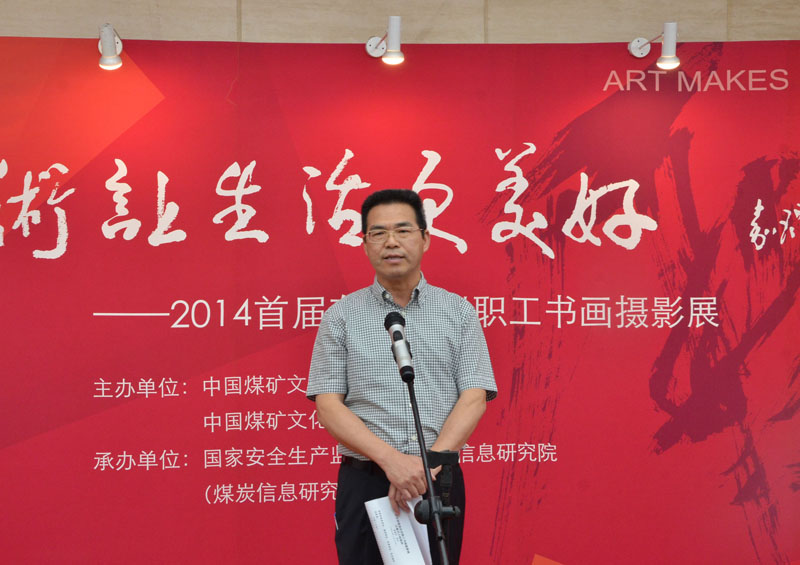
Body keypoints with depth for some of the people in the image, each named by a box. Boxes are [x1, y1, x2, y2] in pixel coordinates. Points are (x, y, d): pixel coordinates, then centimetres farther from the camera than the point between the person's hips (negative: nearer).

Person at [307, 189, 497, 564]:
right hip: (365, 481, -1)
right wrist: (391, 459, -16)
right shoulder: (340, 316, 4)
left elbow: (474, 399, -1)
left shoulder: (459, 312, 6)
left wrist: (428, 465, -15)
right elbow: (327, 405, -3)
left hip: (439, 482, 1)